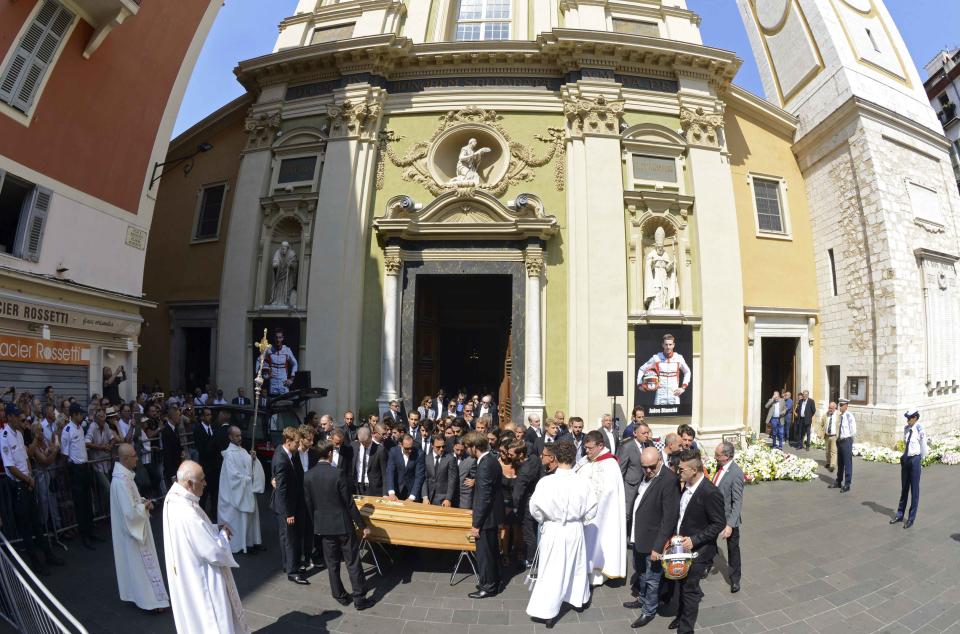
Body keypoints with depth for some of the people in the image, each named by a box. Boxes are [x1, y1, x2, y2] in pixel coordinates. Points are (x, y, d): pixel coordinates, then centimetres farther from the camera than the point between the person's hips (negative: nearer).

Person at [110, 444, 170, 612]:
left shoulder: (124, 474, 0)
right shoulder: (121, 481, -30)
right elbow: (130, 511, -30)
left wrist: (141, 501, 0)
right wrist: (145, 506, -13)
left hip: (134, 527, 10)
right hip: (132, 528, -10)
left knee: (134, 563, 23)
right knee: (142, 563, 3)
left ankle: (135, 592, 38)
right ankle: (152, 599, 14)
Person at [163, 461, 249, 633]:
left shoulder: (173, 499, -7)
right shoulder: (187, 514, -35)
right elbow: (216, 552, -27)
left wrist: (215, 528, -1)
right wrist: (222, 534, -9)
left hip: (188, 575, 9)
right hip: (200, 580, -9)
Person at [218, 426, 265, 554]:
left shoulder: (242, 450, 8)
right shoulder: (229, 453, -17)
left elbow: (249, 466, 10)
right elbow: (233, 474, -20)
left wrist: (253, 458, -9)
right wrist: (248, 479, -12)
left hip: (248, 489, 8)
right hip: (237, 491, -8)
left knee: (250, 514, 13)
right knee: (239, 517, 2)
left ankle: (250, 541, 24)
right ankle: (239, 544, 15)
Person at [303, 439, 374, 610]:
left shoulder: (308, 476, -6)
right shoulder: (338, 474, -20)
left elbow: (309, 504, 3)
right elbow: (349, 504, -15)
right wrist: (363, 525, -6)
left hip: (323, 526, 5)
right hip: (343, 525, -4)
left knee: (332, 563, 17)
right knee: (353, 562, 7)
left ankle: (340, 596, 28)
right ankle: (359, 598, 14)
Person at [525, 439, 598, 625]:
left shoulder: (545, 482, -21)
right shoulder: (583, 483, -16)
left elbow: (535, 508, -10)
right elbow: (591, 510, -5)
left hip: (553, 531, -2)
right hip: (575, 530, 2)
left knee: (551, 570, 12)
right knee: (577, 566, 25)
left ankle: (547, 611, 18)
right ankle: (579, 599, 44)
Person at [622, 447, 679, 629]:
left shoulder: (669, 480, -25)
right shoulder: (646, 475, 0)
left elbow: (670, 517, -24)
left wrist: (658, 546, -22)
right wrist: (633, 531, 8)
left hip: (653, 540, -7)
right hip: (638, 536, 8)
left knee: (652, 578, 14)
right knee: (640, 572, 27)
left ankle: (649, 611, 34)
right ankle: (642, 599, 49)